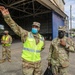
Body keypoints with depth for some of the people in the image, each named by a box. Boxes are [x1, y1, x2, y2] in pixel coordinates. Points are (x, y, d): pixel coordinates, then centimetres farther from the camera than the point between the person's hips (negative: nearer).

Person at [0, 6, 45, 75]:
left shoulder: (42, 38, 0)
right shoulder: (26, 34, -13)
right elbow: (15, 27, -25)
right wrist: (7, 16, -36)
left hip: (37, 62, 4)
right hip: (27, 62, -4)